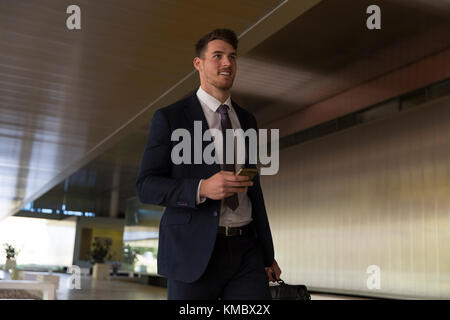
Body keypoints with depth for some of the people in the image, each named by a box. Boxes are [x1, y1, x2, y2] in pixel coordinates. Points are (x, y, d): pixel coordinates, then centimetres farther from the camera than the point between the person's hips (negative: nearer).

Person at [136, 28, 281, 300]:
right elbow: (146, 186, -5)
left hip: (245, 250, 4)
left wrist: (268, 254, 17)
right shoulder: (169, 118, 0)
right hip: (193, 253, -4)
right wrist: (201, 188, -22)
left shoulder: (247, 121, 16)